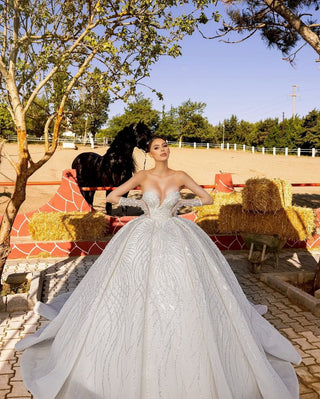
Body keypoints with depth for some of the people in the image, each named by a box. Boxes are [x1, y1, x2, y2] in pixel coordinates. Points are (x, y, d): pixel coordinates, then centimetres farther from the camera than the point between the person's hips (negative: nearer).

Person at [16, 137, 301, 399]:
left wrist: (180, 204, -2)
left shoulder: (180, 176, -2)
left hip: (175, 238, 1)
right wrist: (140, 204, -4)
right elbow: (112, 197, -4)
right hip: (144, 237, 0)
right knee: (137, 289, 1)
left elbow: (207, 198, 3)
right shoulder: (143, 176, -4)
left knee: (182, 289, -1)